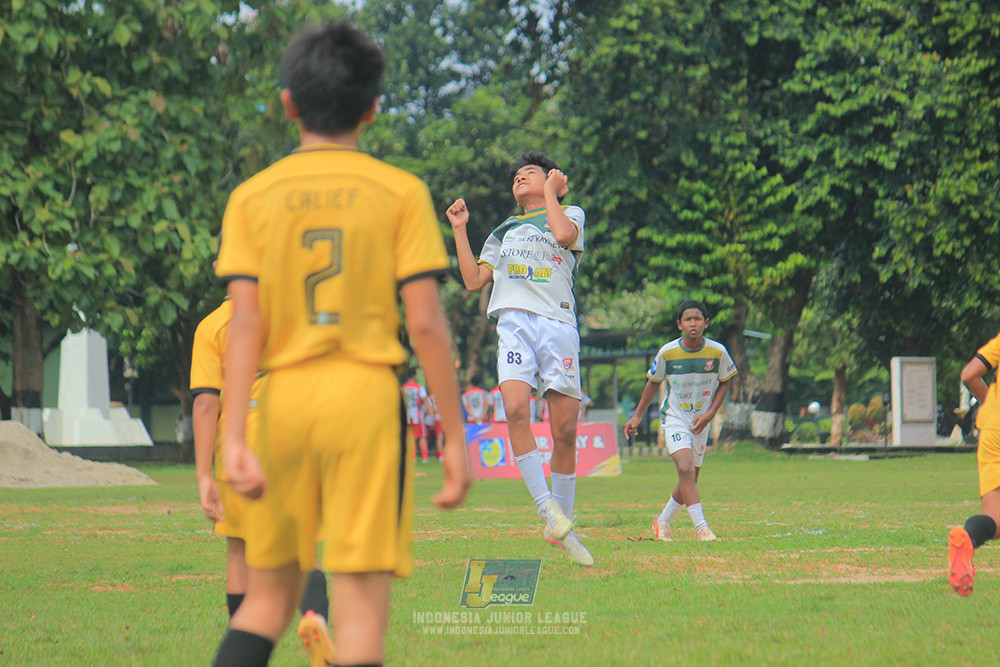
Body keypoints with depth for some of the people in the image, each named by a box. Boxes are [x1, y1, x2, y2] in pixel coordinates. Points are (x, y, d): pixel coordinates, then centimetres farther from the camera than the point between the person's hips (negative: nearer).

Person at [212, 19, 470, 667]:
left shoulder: (253, 197, 5)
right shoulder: (401, 192, 0)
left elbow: (246, 322, -3)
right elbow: (426, 322, -5)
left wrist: (235, 438, -7)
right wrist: (456, 437, 0)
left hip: (283, 396, 3)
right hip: (367, 395, -2)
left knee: (267, 597, 14)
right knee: (361, 604, -3)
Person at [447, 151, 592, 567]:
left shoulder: (571, 213, 20)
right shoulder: (503, 233, 29)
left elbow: (563, 235, -5)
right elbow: (474, 281, 20)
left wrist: (550, 192, 9)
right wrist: (459, 229, 18)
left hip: (558, 323, -2)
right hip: (514, 322, 2)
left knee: (565, 431, -4)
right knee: (516, 410, -25)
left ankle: (561, 525, 9)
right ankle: (547, 510, -24)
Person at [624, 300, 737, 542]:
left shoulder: (718, 352, -10)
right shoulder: (668, 353, -12)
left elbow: (725, 383, 5)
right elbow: (653, 382, 5)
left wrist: (709, 414, -6)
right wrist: (637, 416, 8)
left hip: (700, 422, 3)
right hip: (673, 418, -3)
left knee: (690, 480, 9)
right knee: (685, 468, -24)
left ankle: (663, 522, 31)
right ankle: (702, 529, -28)